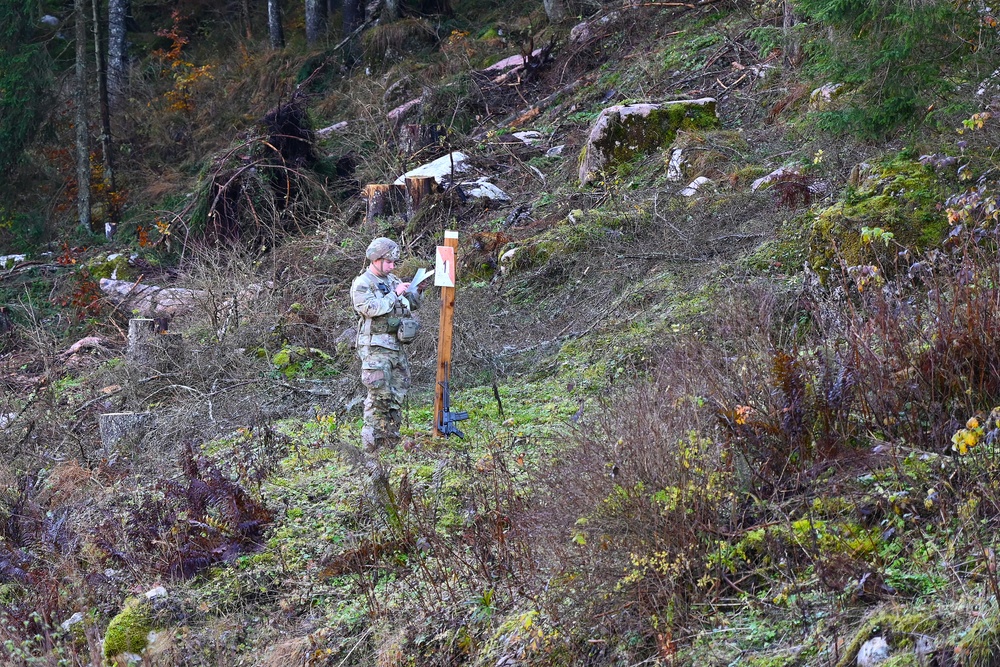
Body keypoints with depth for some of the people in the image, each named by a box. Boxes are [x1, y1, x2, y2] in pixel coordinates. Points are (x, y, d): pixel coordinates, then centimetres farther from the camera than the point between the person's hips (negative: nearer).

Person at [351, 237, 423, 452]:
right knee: (379, 394, -12)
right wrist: (395, 294, -16)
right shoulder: (362, 284, -6)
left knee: (397, 394, 8)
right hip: (376, 347, -8)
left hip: (397, 346, 8)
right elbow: (372, 308, -22)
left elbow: (412, 305, 22)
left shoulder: (392, 280, 16)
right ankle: (372, 442, -8)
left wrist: (417, 291, 3)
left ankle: (390, 440, 14)